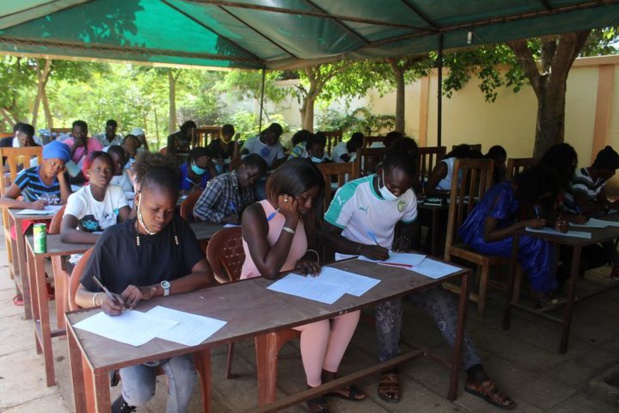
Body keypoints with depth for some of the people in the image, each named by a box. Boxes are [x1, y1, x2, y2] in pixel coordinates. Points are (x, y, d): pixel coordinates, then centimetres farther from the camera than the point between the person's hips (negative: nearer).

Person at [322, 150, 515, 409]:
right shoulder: (351, 193, -21)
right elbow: (327, 236, -18)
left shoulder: (408, 196, -5)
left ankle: (476, 374, -6)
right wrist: (363, 249, -33)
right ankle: (389, 367, -10)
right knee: (390, 299, -35)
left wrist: (404, 238, -8)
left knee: (440, 298, -13)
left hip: (389, 261, 5)